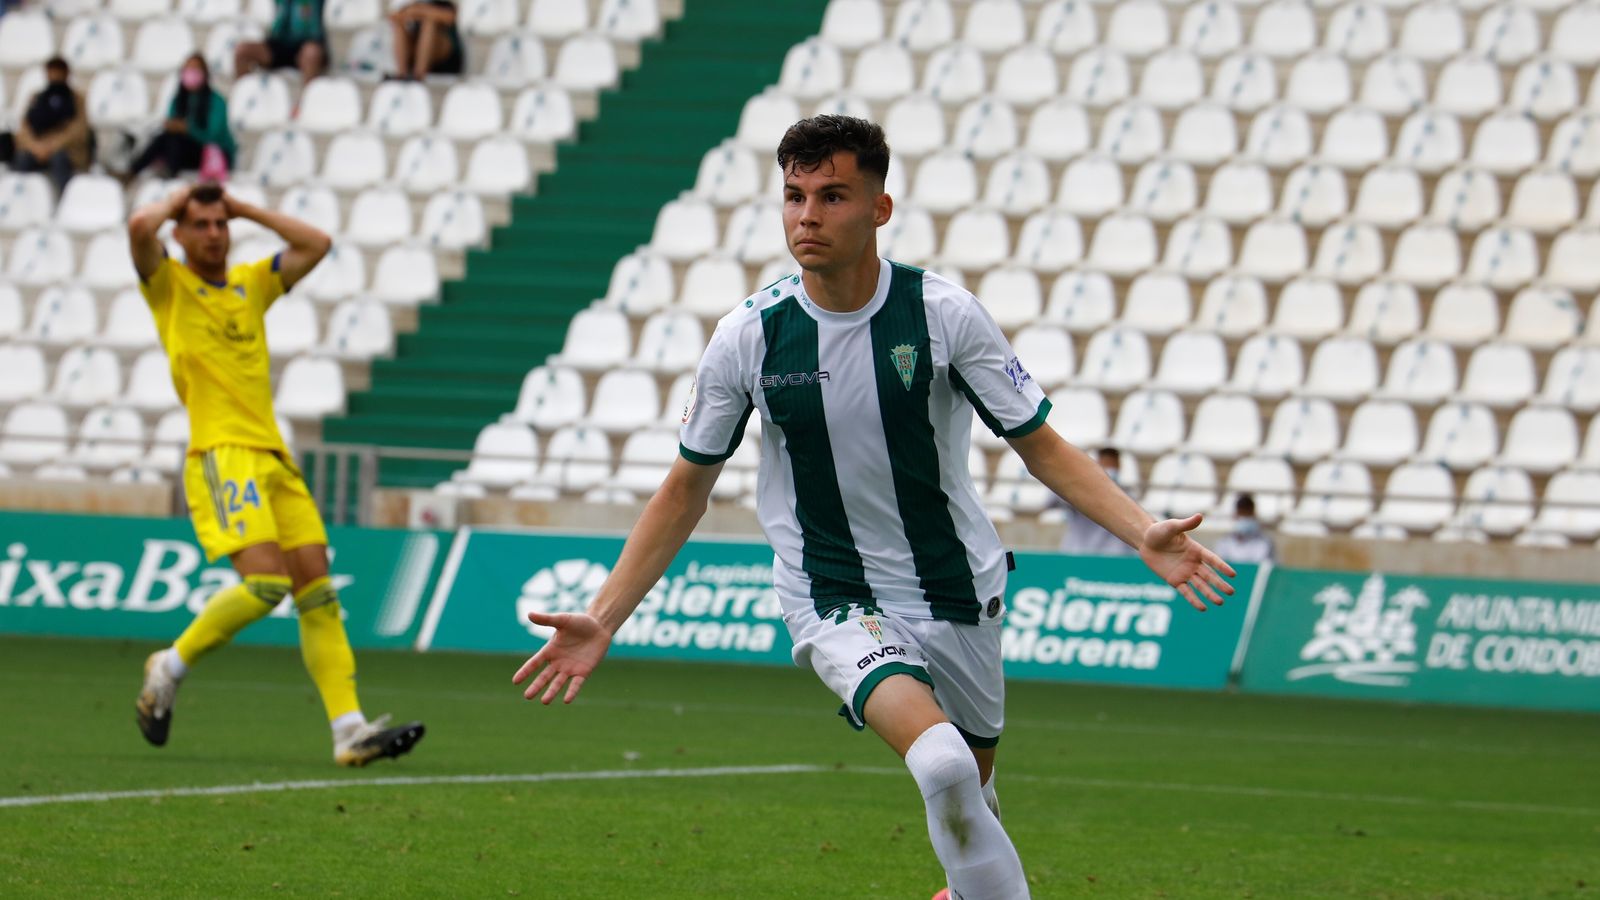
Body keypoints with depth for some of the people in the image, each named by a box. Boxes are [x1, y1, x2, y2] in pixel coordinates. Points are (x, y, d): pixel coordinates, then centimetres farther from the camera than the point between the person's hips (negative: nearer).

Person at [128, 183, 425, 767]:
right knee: (265, 581, -22)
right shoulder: (169, 285, 5)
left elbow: (316, 245, 20)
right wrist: (176, 201, 7)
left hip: (273, 456, 7)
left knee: (318, 595, -3)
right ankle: (171, 666, -2)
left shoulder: (250, 284, 21)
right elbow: (140, 227, -13)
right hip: (221, 454, -7)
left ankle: (349, 729, -7)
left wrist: (245, 210, 18)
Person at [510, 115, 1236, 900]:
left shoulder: (944, 314, -11)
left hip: (956, 592, 2)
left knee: (971, 795, 16)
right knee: (944, 767, -29)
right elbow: (686, 490, 2)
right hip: (834, 602, -2)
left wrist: (1143, 533, -18)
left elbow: (1041, 446, -3)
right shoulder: (749, 337, -10)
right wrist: (602, 620, -3)